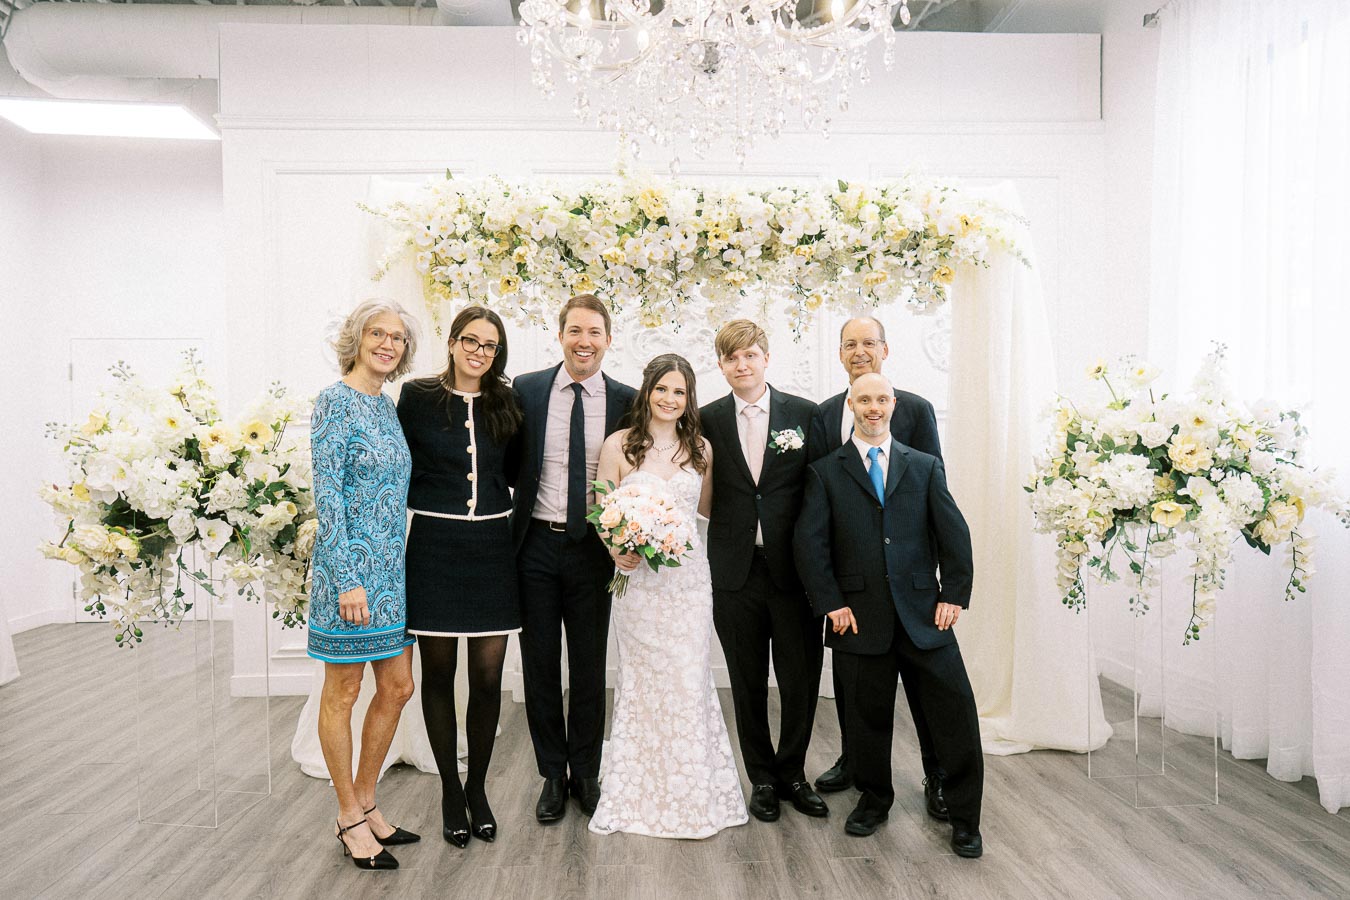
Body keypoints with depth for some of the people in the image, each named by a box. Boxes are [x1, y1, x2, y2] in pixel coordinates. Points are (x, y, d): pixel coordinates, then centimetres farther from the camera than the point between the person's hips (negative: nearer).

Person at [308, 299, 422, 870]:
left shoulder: (388, 405, 13)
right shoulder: (334, 401, -11)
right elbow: (327, 495, -16)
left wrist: (396, 564, 15)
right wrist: (348, 580, -19)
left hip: (391, 567, 8)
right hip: (351, 566, -8)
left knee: (397, 687, 13)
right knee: (343, 693, 6)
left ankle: (366, 802, 29)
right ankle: (351, 818, 20)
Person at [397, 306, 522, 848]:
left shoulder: (507, 404, 6)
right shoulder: (417, 397, -2)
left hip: (492, 545, 2)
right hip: (435, 545, -2)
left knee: (488, 677, 4)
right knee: (439, 674, 8)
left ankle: (477, 788, 24)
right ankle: (450, 791, 25)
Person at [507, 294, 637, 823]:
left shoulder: (625, 401, -1)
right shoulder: (526, 391, -1)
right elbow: (511, 465, 6)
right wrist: (531, 500, -5)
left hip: (592, 547, 0)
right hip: (536, 545, 1)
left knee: (589, 667, 11)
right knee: (540, 665, 9)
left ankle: (586, 775, 29)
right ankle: (553, 775, 26)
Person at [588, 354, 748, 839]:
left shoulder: (701, 448, 6)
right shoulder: (619, 445, -2)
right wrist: (618, 551, -18)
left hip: (688, 577, 2)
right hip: (637, 578, -2)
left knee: (689, 683, 4)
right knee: (644, 685, 7)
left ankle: (692, 797, 20)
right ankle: (642, 795, 23)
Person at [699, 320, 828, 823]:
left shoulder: (805, 414, 1)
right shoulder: (708, 421, 3)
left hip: (794, 568, 0)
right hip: (736, 570, 1)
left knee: (801, 679, 8)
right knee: (747, 683, 11)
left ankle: (792, 773, 30)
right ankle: (762, 778, 29)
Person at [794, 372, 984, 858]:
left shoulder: (926, 466, 11)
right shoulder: (825, 471, 6)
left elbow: (954, 534, 7)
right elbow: (810, 542, -1)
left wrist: (954, 595, -1)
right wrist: (831, 603, -7)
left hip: (924, 614, 1)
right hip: (859, 617, -1)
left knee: (956, 712, 0)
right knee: (868, 714, 10)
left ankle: (964, 817, 17)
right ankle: (873, 800, 33)